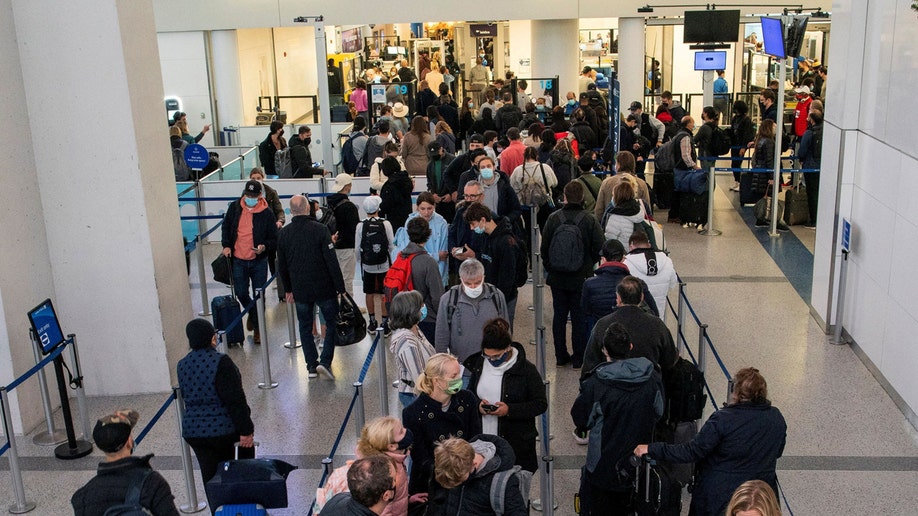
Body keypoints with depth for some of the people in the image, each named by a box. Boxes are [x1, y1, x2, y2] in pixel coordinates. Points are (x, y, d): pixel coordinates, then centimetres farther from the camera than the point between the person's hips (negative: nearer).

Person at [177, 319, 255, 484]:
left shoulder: (181, 366, 4)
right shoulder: (220, 362, -16)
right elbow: (235, 399, -19)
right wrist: (246, 430, -14)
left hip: (193, 431, 5)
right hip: (223, 429, -5)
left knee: (210, 476, 10)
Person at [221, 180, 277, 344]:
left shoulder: (267, 213, -9)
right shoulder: (234, 207, -1)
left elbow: (274, 238, -4)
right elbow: (226, 227, 13)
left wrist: (265, 246, -24)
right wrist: (226, 245, 0)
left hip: (259, 261, -2)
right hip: (238, 260, 2)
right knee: (241, 293, 6)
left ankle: (258, 328, 21)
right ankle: (252, 313, 38)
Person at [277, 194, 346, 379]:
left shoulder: (284, 233, 0)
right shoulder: (320, 229, -13)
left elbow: (281, 266, 9)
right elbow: (332, 261, -15)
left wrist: (289, 289, 20)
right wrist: (340, 288, -8)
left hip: (300, 290, 4)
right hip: (324, 288, -3)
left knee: (305, 327, 16)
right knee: (333, 324, 9)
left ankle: (311, 365, 18)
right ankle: (325, 361, -3)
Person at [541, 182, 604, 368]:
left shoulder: (553, 218, -8)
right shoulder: (589, 220, -12)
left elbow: (544, 248, -2)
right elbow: (599, 248, -9)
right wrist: (588, 265, 10)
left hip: (557, 278, 2)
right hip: (581, 278, -2)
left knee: (559, 316, 12)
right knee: (579, 317, 8)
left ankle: (561, 356, 20)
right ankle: (578, 359, 14)